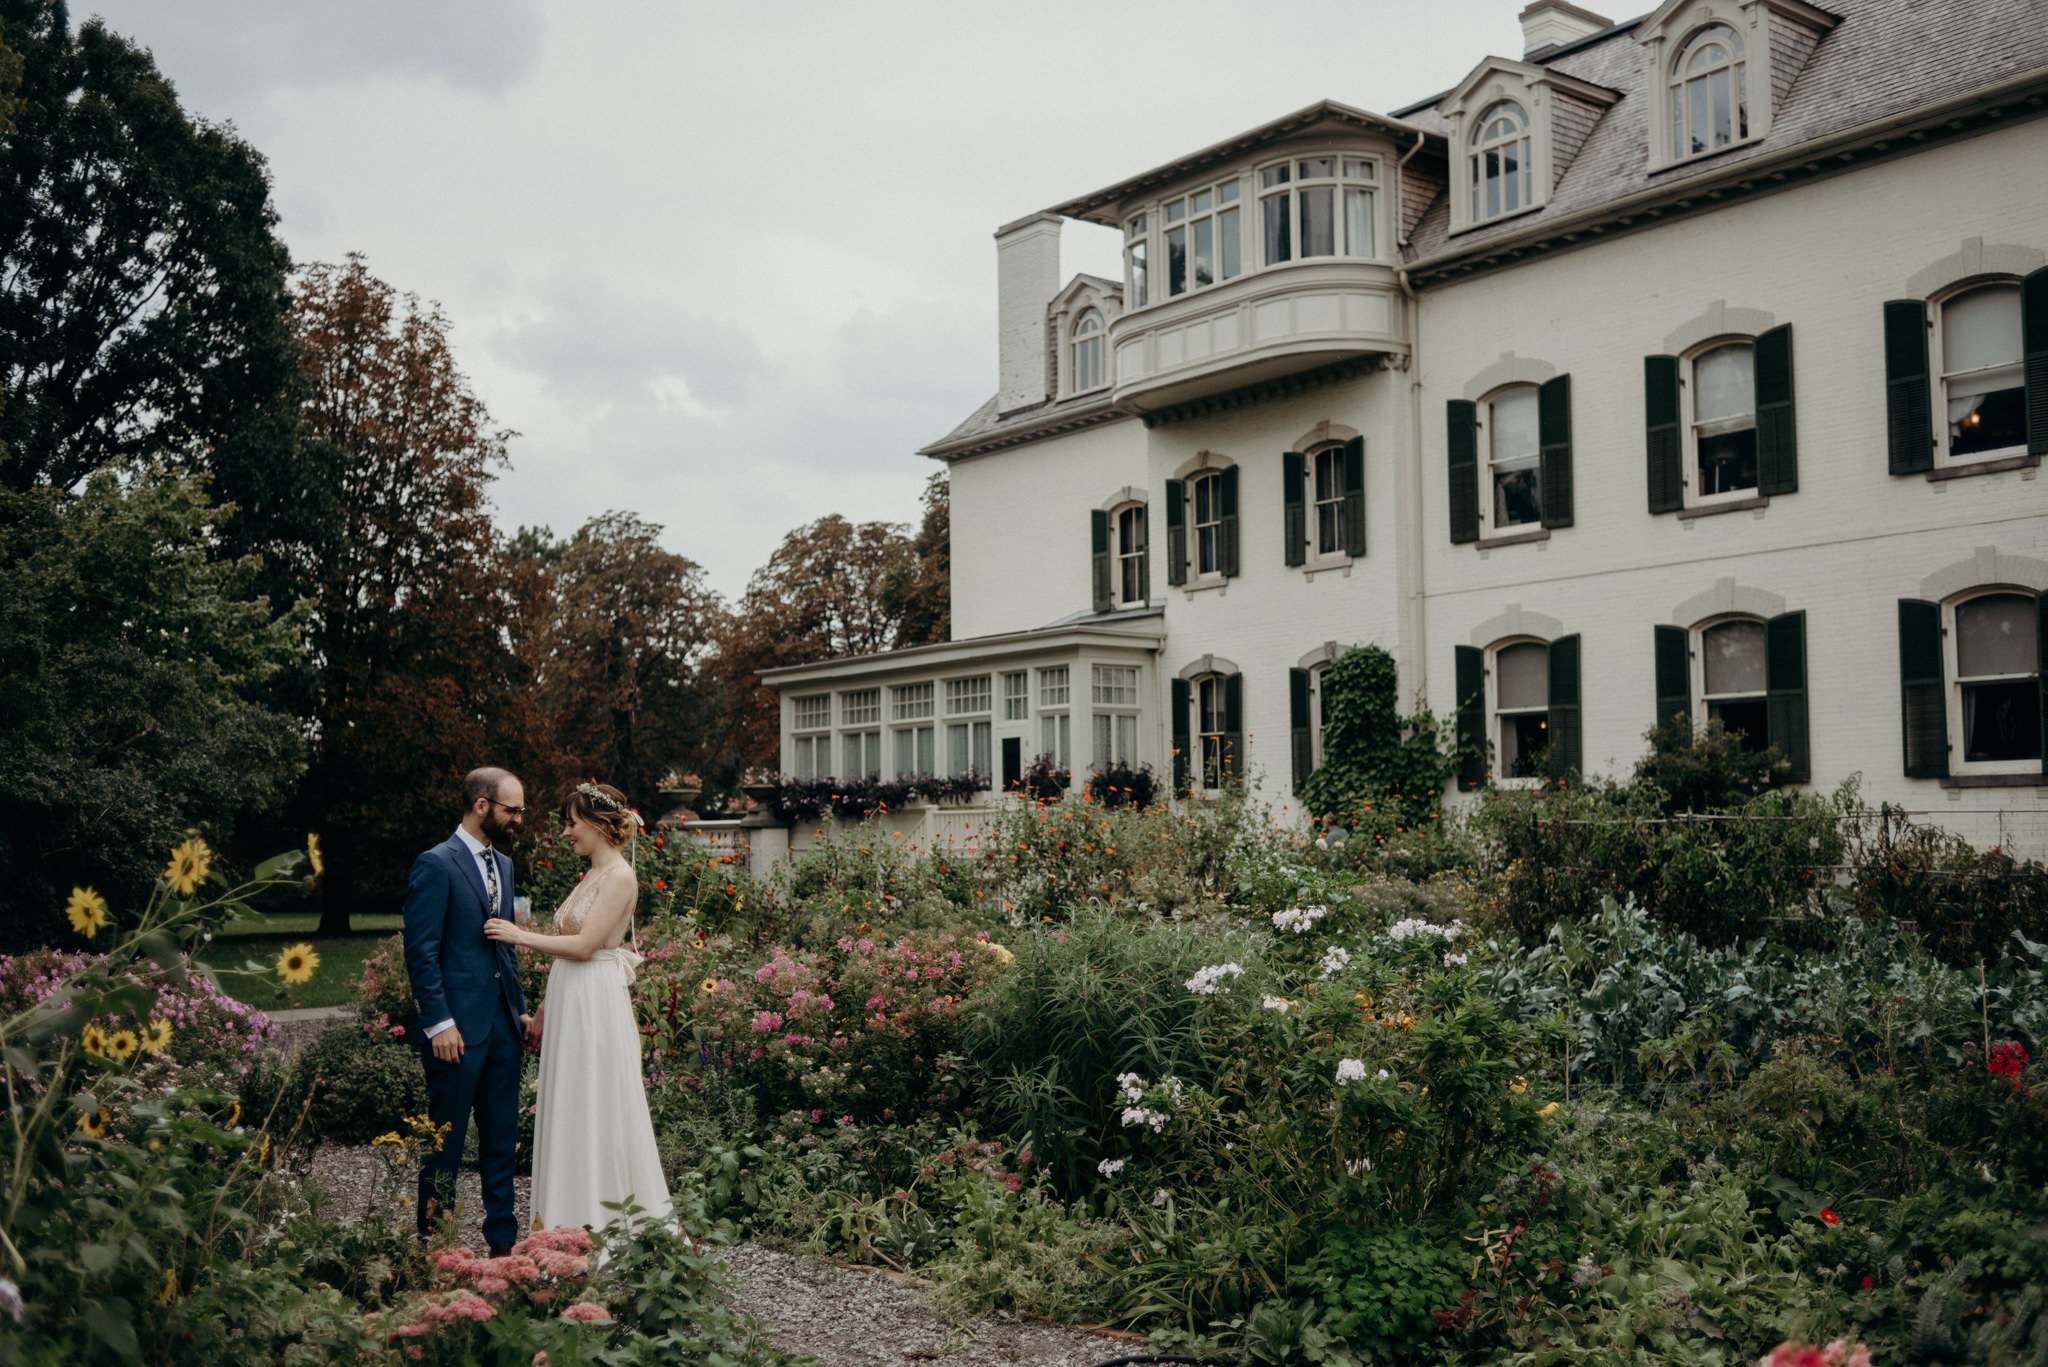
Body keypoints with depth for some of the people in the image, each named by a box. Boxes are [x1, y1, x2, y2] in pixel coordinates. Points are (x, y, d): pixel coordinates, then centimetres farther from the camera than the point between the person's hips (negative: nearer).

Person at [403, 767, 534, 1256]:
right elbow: (421, 952, -13)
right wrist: (438, 1023, -17)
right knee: (446, 1141, 2)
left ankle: (502, 1238, 21)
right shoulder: (435, 865, -10)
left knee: (502, 1139, 12)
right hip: (458, 1025, -7)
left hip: (502, 1023, 8)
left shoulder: (503, 864, 14)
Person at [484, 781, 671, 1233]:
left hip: (595, 1004, -9)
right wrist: (546, 1008, 18)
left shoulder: (620, 877, -12)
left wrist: (522, 936, -10)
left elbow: (584, 945, -18)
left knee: (595, 1107, -3)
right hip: (569, 1004, 9)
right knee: (570, 1109, 11)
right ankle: (568, 1218, 17)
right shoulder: (592, 876, 16)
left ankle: (602, 1220, 5)